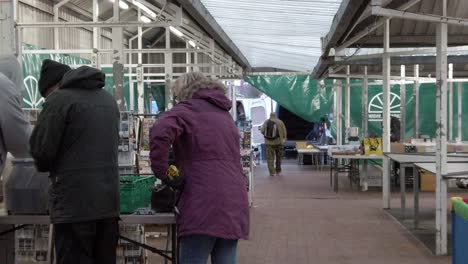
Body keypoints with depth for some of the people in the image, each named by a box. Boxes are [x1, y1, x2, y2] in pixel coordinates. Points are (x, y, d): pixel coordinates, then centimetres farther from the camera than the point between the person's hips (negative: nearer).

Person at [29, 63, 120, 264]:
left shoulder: (59, 99, -7)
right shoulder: (109, 99, 17)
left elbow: (41, 149, -7)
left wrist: (46, 167, 13)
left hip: (74, 203, -7)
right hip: (109, 201, 7)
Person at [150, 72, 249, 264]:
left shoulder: (188, 109, 1)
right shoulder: (224, 113, 26)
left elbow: (160, 132, -18)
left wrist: (162, 172, -10)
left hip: (205, 204, -7)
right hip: (234, 204, 7)